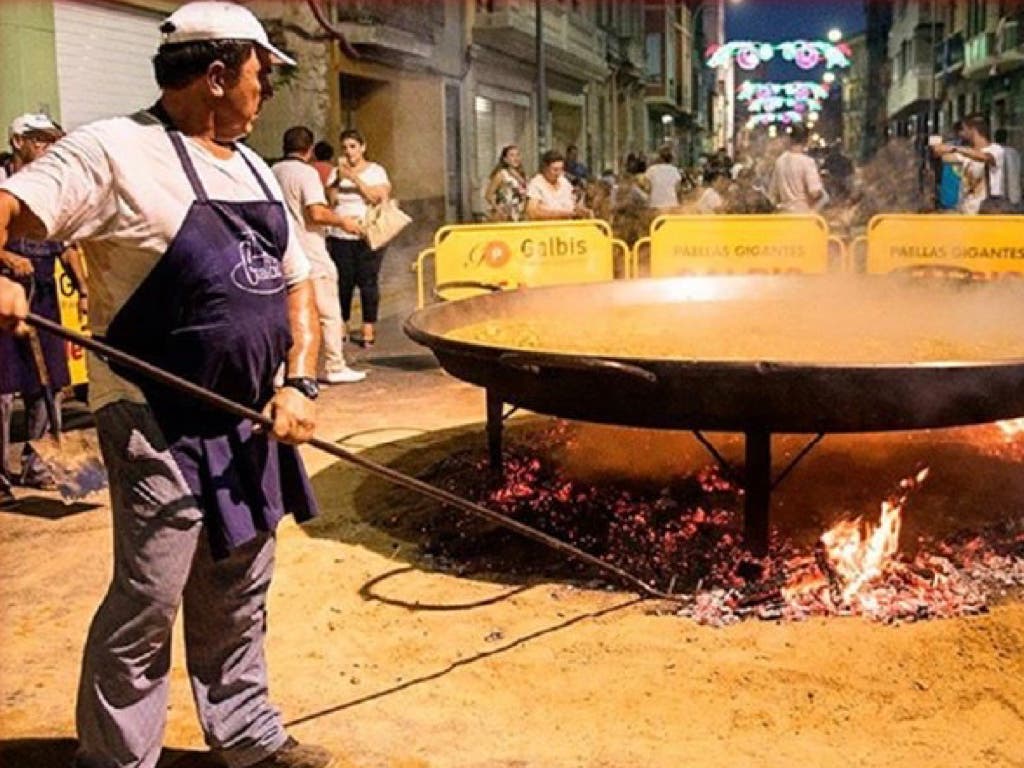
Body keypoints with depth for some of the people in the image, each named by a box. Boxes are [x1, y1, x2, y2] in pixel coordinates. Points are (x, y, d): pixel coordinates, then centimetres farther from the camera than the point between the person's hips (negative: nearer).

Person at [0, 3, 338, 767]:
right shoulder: (116, 151, -11)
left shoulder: (252, 167, 12)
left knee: (237, 597, 18)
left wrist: (299, 383, 1)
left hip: (247, 420, 7)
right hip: (160, 424, -7)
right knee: (148, 603, 0)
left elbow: (295, 281, 14)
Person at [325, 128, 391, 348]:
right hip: (340, 236, 2)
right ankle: (341, 326, 10)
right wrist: (338, 178, -13)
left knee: (368, 281, -3)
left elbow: (378, 198, -12)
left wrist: (354, 178, -17)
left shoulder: (376, 171, 4)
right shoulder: (336, 172, 11)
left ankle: (369, 328, 5)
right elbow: (330, 200, -1)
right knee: (343, 282, 0)